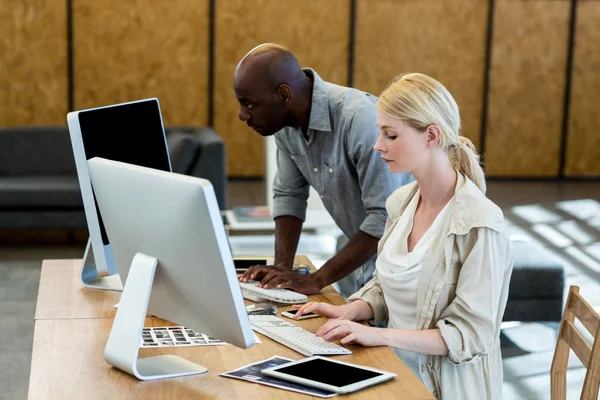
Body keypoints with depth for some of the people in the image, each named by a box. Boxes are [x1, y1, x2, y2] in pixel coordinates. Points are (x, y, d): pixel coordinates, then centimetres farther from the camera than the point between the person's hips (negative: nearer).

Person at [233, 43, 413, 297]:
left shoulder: (361, 120, -28)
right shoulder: (285, 122, -3)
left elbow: (386, 217, -28)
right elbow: (289, 195, 7)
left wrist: (317, 280, -27)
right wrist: (281, 266, -7)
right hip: (361, 257, 7)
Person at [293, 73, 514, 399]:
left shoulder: (479, 224, -18)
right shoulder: (401, 203, 5)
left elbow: (471, 335, -18)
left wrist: (379, 335, -24)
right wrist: (351, 311, -2)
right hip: (395, 370, 7)